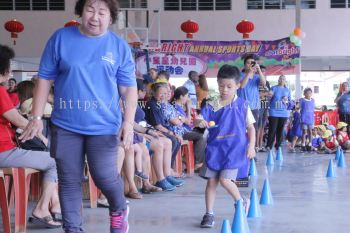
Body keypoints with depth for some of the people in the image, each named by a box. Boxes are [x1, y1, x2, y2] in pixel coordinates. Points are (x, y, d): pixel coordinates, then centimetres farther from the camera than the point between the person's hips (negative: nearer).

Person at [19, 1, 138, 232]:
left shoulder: (120, 46, 1)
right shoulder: (60, 38, 1)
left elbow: (129, 88, 2)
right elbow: (45, 79, 4)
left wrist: (129, 121, -9)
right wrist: (36, 117, 0)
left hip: (103, 125, -1)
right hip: (65, 125, 1)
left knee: (105, 177, -3)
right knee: (69, 181, 6)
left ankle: (119, 210, 29)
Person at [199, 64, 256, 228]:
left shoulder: (242, 105, 0)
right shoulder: (211, 106, 2)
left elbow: (250, 127, 3)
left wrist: (251, 146, -5)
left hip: (234, 149, -3)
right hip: (214, 148, 3)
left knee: (224, 180, -13)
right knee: (211, 181, 3)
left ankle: (241, 202, 15)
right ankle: (209, 214, 14)